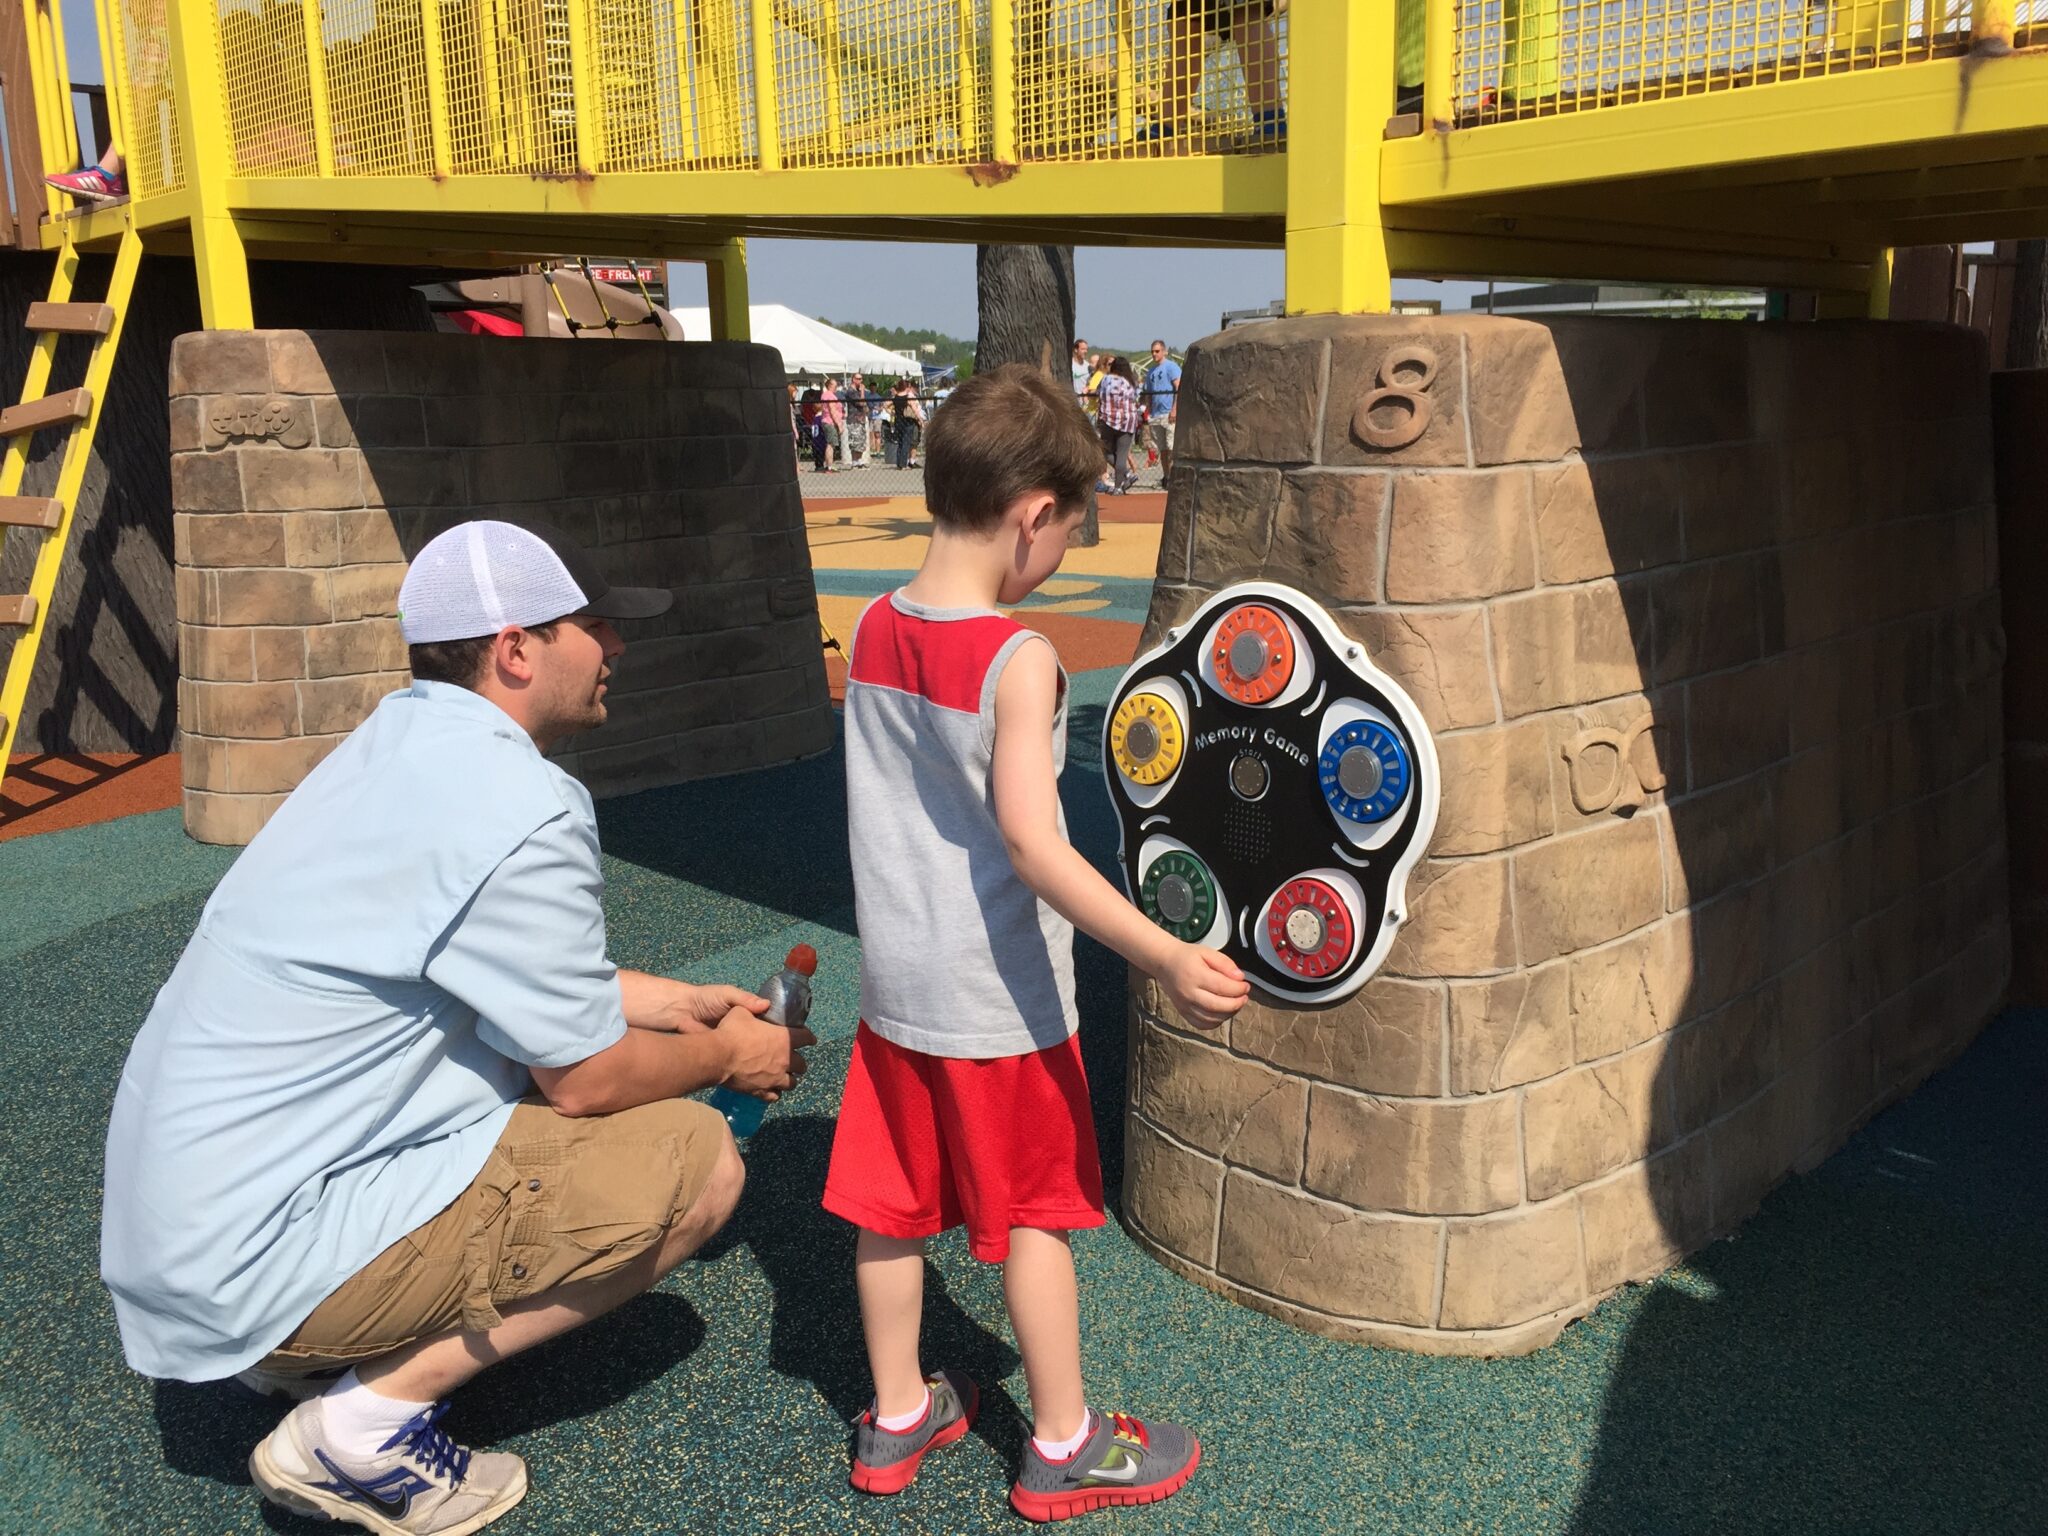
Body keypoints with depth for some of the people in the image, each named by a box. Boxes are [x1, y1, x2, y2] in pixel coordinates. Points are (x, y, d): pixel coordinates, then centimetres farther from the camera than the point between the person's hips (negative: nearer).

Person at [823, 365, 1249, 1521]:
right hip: (1001, 1002, -6)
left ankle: (897, 1418, 35)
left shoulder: (873, 631, -1)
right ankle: (1065, 1449, 27)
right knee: (1032, 1215, 10)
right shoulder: (1018, 660, -22)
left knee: (895, 1206, 18)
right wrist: (1168, 959, -31)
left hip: (896, 984, 6)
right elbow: (1032, 843, -30)